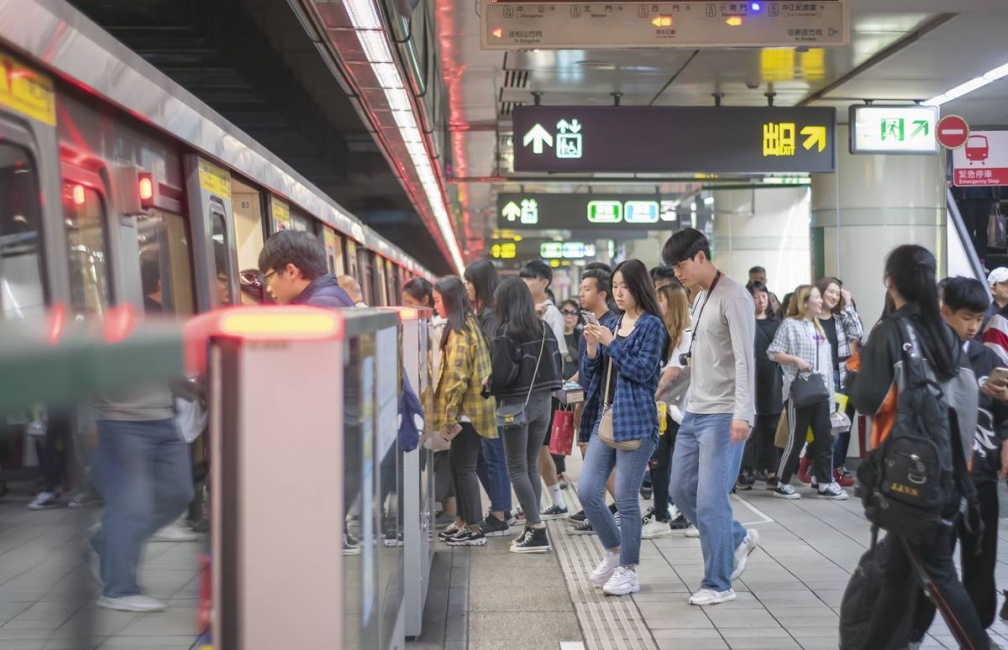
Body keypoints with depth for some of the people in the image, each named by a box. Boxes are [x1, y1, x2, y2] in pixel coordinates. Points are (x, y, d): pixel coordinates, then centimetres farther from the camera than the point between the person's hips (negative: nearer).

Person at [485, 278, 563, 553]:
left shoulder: (507, 333, -12)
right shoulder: (544, 329, 7)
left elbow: (501, 374, -17)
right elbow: (556, 365, 9)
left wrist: (488, 385, 1)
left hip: (516, 404, -7)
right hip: (542, 401, 7)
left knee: (517, 468, 0)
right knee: (532, 466, 14)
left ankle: (537, 531, -4)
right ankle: (532, 527, 15)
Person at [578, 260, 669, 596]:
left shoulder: (651, 325, -3)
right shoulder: (612, 324, 14)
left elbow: (644, 371, -14)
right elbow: (589, 377, 14)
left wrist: (611, 343, -16)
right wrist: (592, 348, -4)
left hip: (634, 421, -6)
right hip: (604, 417, 7)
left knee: (626, 498, -2)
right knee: (587, 492, 3)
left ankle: (628, 571, 11)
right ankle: (614, 550, 25)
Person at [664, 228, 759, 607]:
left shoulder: (734, 298, -13)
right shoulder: (701, 298, 15)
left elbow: (744, 359, -21)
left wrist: (743, 414, -27)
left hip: (723, 416, -9)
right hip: (694, 411, 9)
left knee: (710, 501, -7)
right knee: (681, 489, 12)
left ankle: (718, 584, 7)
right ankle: (738, 539, 31)